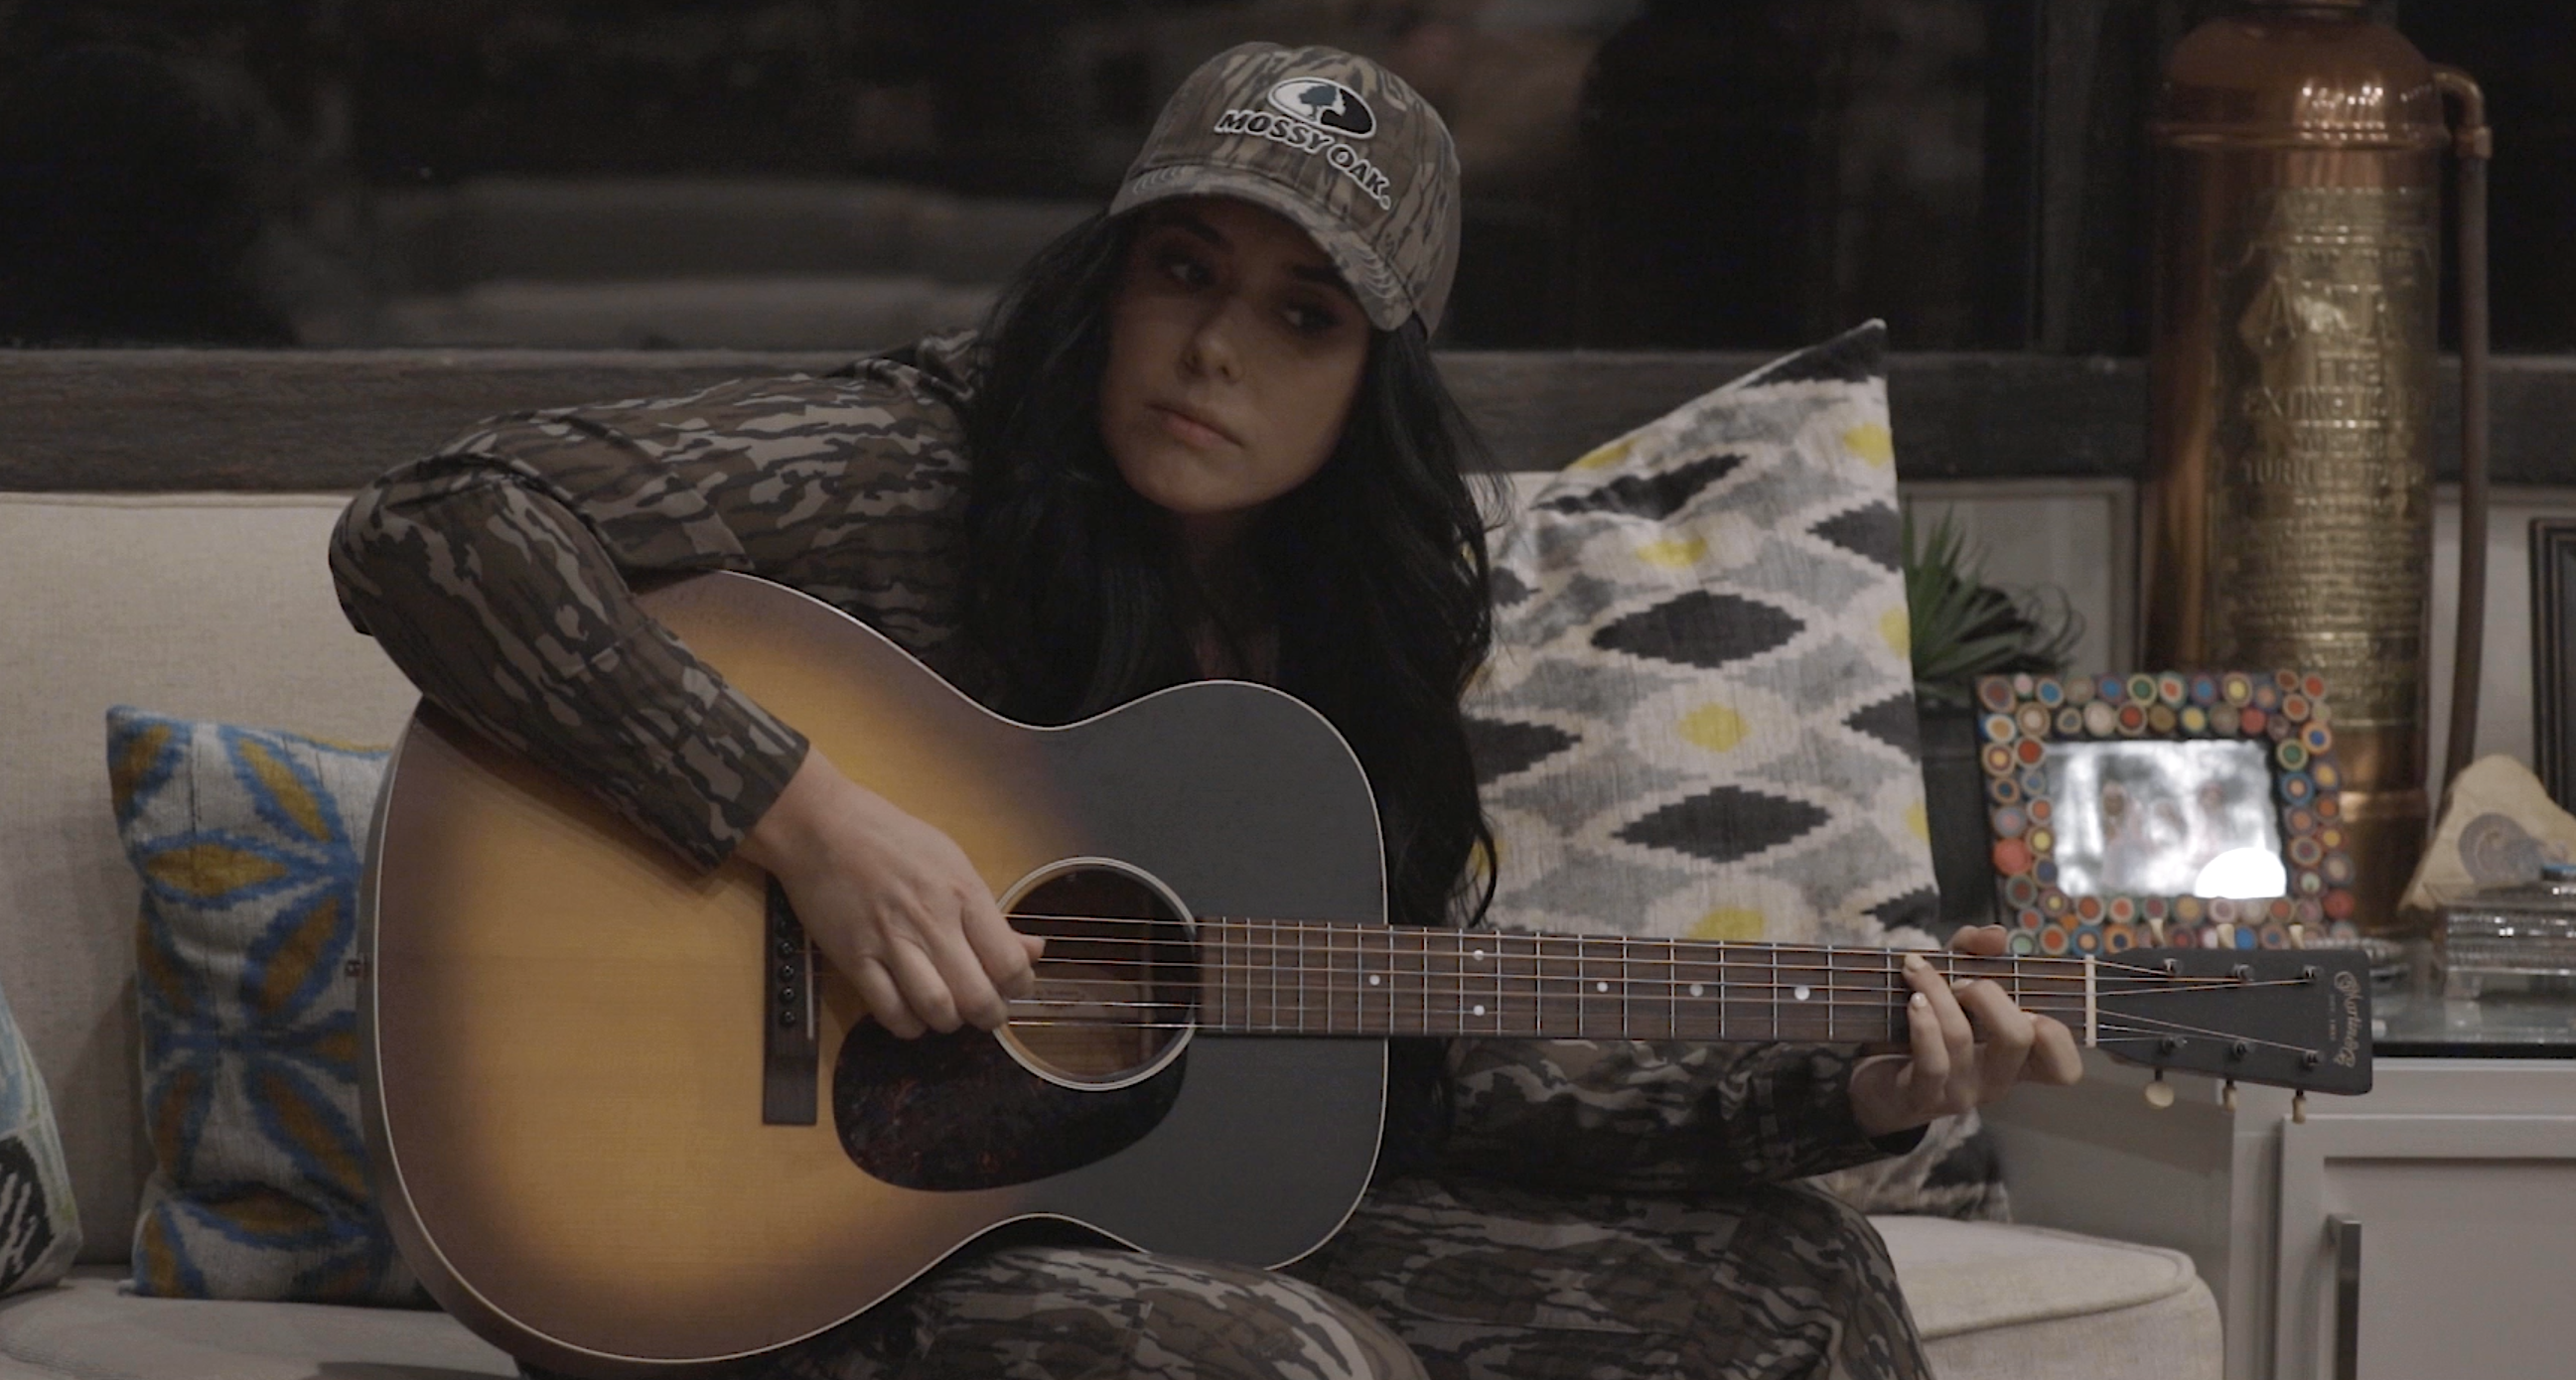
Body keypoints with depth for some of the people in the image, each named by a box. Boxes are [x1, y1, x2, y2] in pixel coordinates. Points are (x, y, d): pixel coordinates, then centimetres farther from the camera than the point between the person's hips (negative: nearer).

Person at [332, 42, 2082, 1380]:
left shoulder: (1355, 647, 7)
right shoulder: (914, 474, -13)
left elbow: (1436, 1080, 9)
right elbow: (429, 533, -25)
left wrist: (1841, 1096, -1)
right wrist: (804, 813, -29)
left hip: (1203, 1222, 7)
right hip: (844, 1239, -7)